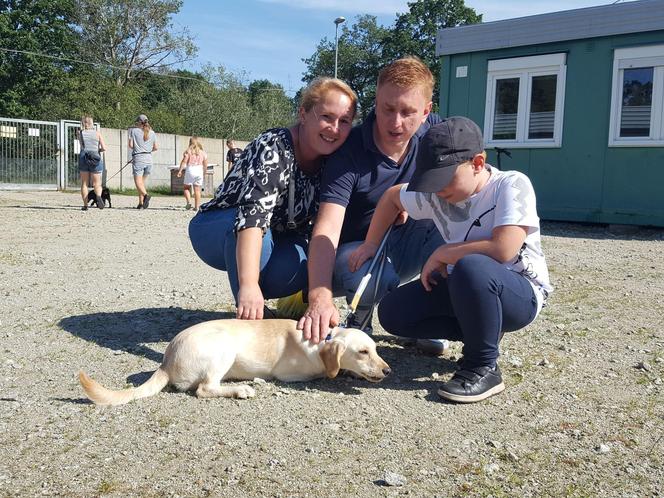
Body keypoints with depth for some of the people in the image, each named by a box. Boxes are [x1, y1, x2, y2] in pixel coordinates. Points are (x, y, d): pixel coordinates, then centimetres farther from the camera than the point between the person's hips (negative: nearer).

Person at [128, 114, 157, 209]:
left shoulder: (133, 130, -1)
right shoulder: (152, 133, 9)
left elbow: (130, 145, -5)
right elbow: (155, 148, 13)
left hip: (138, 158, -4)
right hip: (149, 159, 4)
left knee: (138, 182, -6)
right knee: (143, 181, 13)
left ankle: (146, 195, -33)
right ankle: (141, 203, 11)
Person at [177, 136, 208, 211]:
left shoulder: (188, 151, -3)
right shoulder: (203, 152, 8)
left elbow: (184, 161, -9)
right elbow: (205, 165, 8)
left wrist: (180, 171, -6)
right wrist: (204, 173, 20)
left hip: (190, 170, -3)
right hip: (199, 171, 3)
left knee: (186, 187, 12)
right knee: (197, 190, 4)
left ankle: (189, 201, -7)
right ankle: (197, 206, 3)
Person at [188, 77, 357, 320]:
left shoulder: (330, 162, -9)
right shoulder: (273, 148, -28)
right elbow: (254, 211, -42)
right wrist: (249, 285, -54)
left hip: (269, 245, 5)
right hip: (216, 233, -5)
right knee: (252, 219, -36)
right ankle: (247, 318, -22)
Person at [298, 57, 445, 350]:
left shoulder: (432, 130, -6)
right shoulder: (349, 153, -21)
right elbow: (327, 228, -31)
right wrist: (320, 298, -47)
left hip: (408, 245, 5)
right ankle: (360, 320, 0)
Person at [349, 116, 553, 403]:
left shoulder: (512, 185, -21)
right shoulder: (435, 194, -3)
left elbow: (503, 249, -34)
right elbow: (392, 196, 16)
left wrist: (442, 254, -20)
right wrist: (370, 245, 11)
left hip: (521, 294, -6)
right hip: (466, 288, 7)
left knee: (470, 267, -40)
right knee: (391, 313, -9)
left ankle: (483, 368, -19)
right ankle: (484, 332, 6)